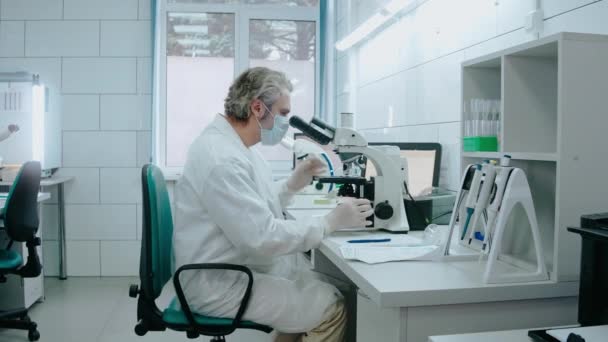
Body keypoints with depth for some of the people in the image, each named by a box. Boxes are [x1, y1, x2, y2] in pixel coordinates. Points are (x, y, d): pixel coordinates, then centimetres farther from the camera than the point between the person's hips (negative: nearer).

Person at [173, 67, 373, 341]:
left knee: (333, 293, 9)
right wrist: (332, 221, -21)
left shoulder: (235, 144, 9)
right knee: (332, 311, -10)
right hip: (219, 283, -10)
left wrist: (293, 184, 2)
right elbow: (263, 237, -29)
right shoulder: (221, 157, -25)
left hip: (240, 267, 10)